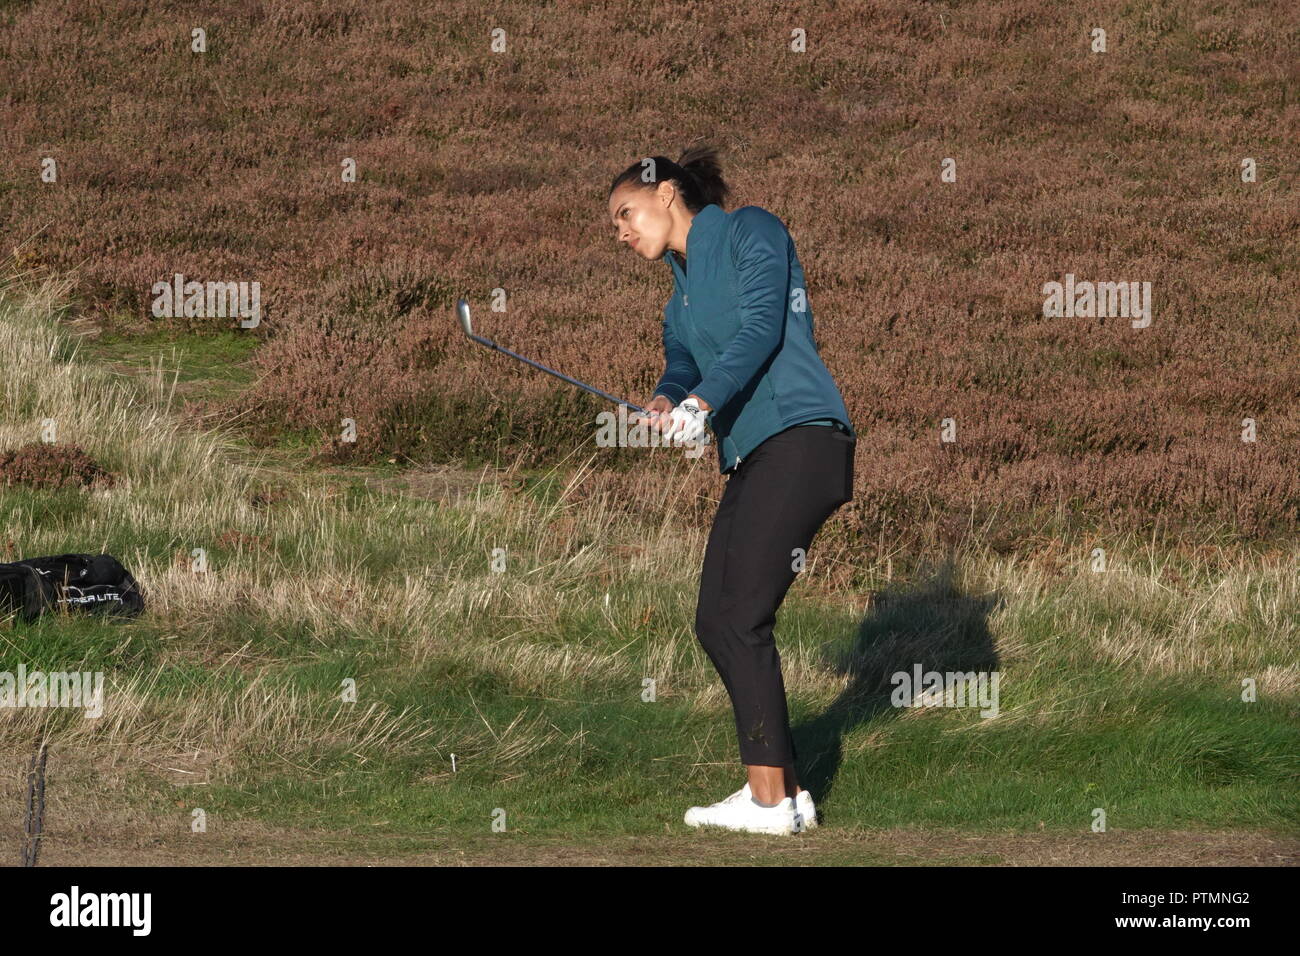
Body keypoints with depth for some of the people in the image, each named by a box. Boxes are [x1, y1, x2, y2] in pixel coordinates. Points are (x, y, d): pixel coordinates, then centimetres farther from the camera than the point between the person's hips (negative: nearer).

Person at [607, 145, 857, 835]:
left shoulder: (749, 231, 1)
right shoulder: (682, 299, 26)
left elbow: (762, 327, -13)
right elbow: (683, 367, 12)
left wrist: (702, 401, -25)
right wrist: (665, 403, -12)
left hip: (800, 438, -9)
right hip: (749, 460, 9)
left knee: (738, 616, -15)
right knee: (715, 622, 5)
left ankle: (769, 801, -16)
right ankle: (786, 791, 8)